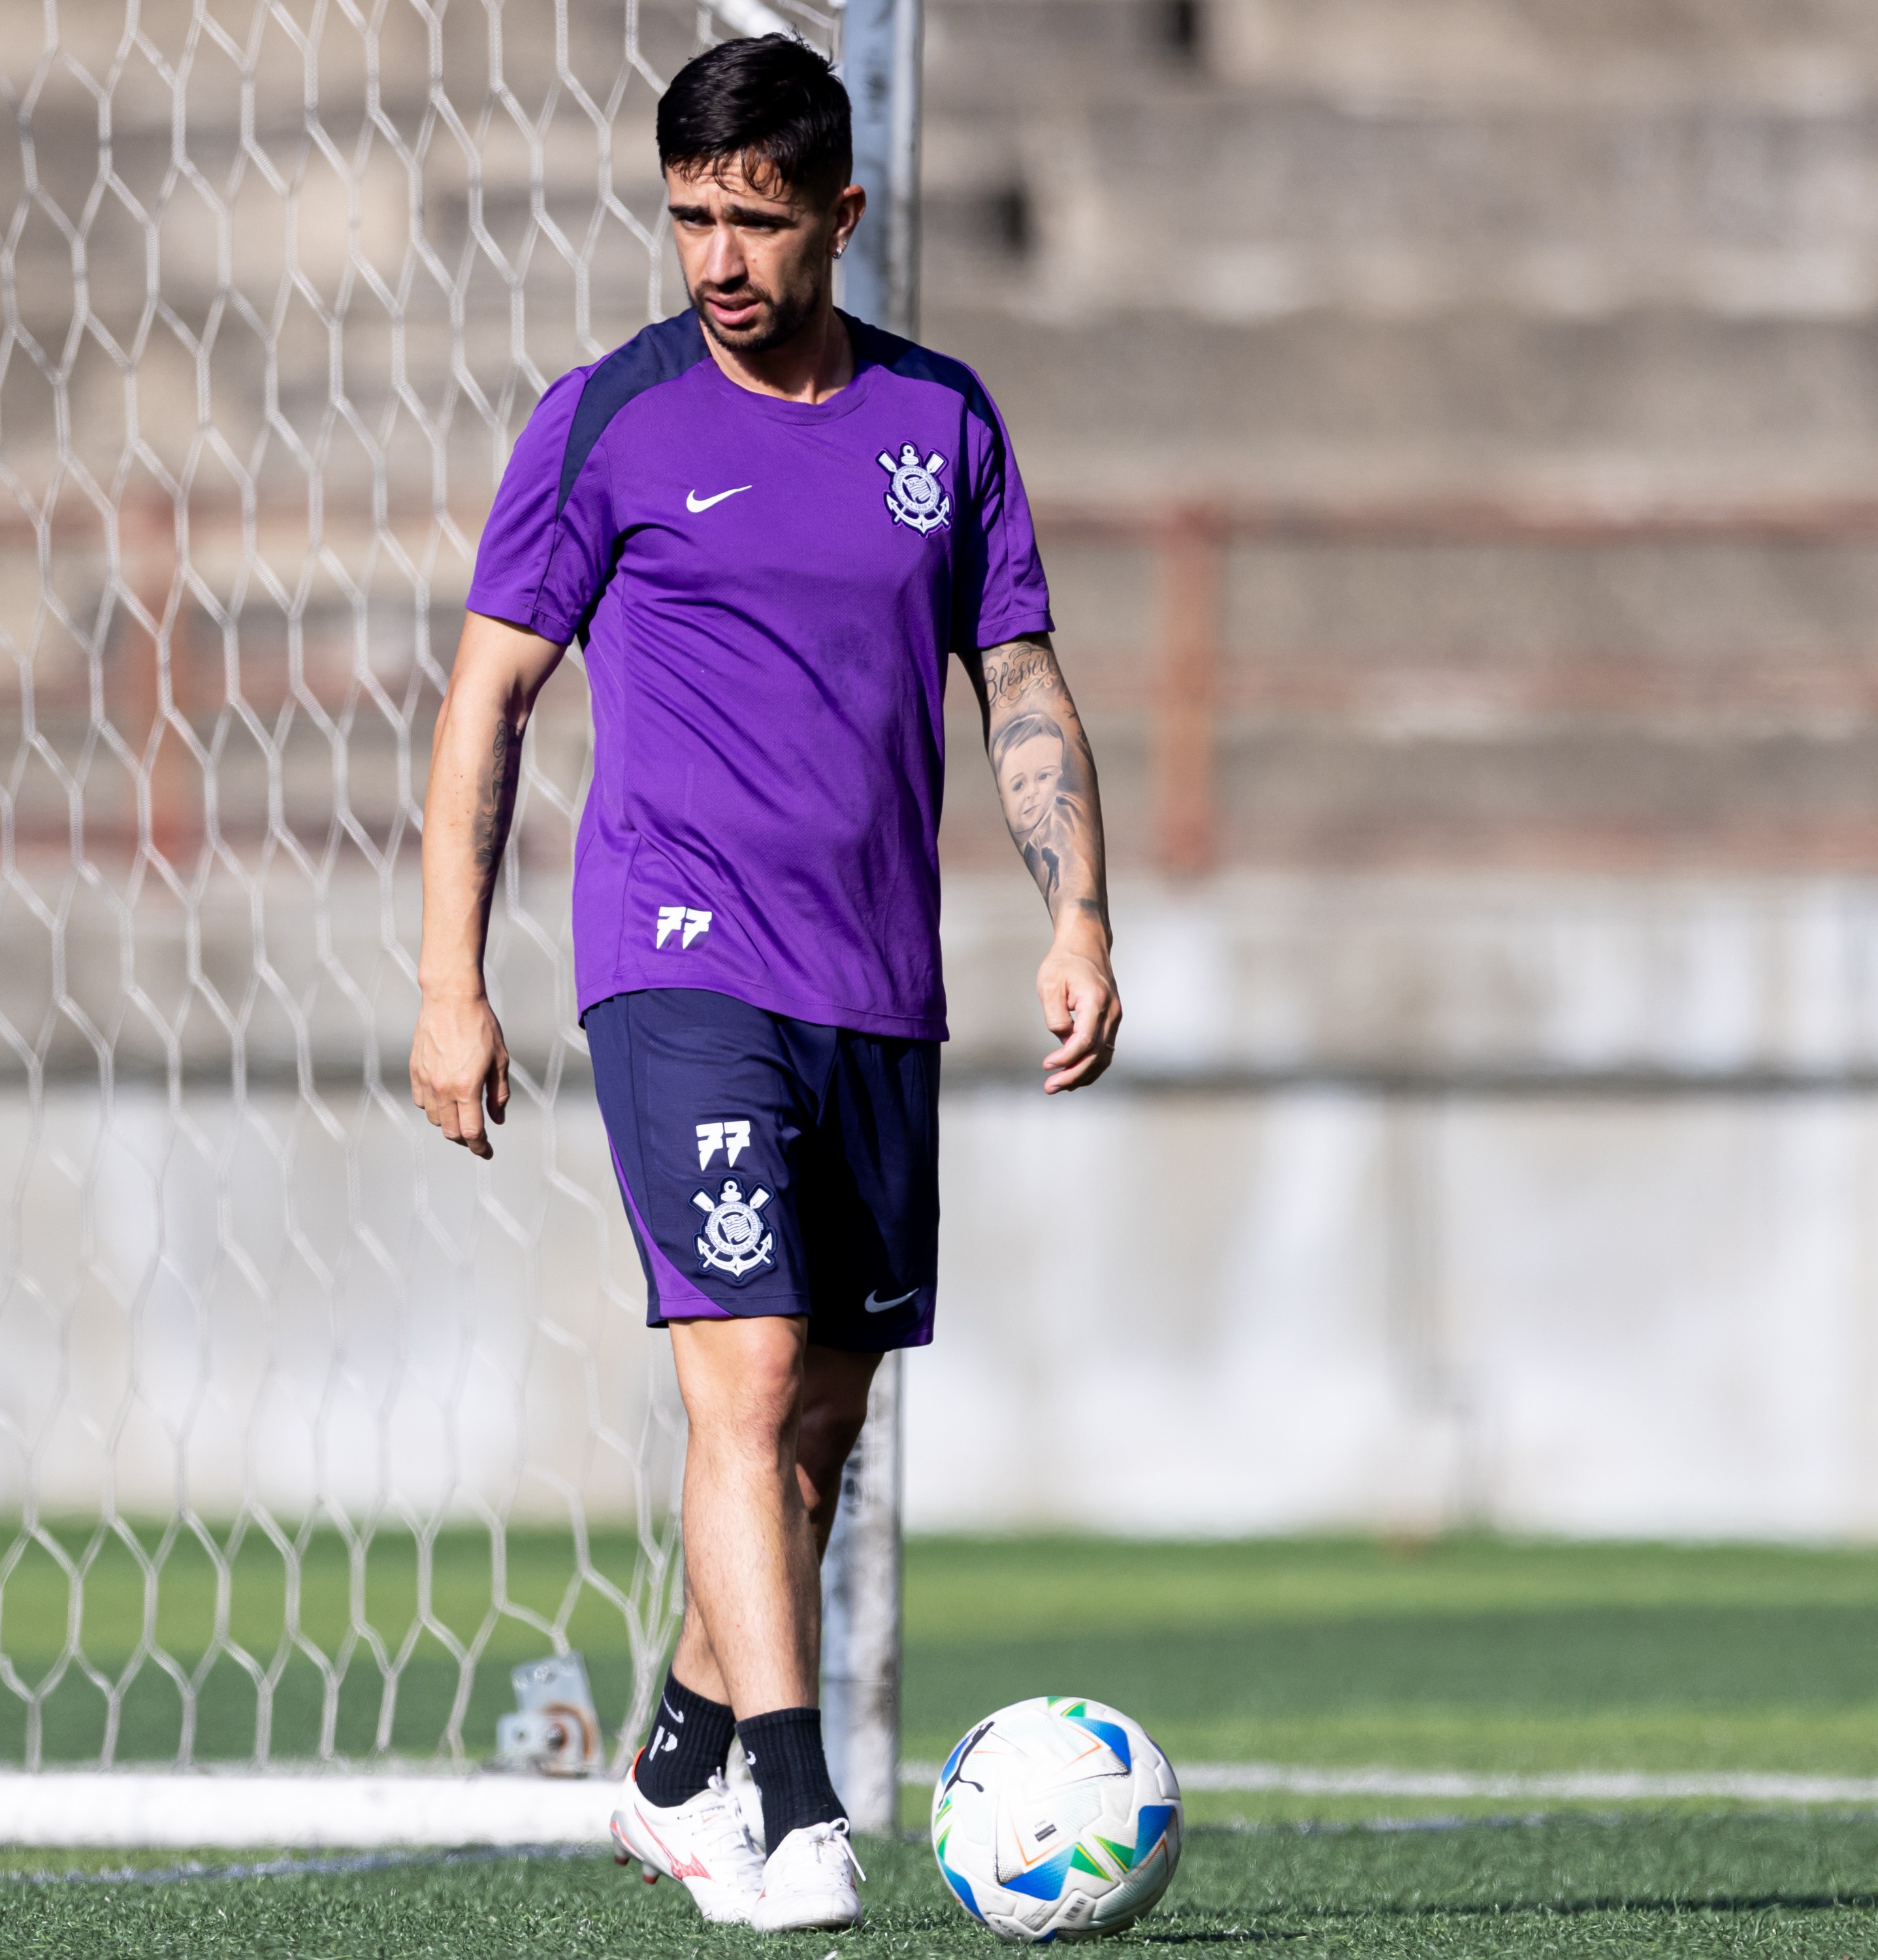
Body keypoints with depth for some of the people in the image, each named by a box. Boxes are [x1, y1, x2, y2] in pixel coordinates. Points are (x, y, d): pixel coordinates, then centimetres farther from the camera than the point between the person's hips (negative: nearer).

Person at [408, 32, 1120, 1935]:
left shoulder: (939, 418, 9)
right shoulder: (609, 421, -1)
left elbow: (1022, 682, 15)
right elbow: (489, 691, 1)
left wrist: (1077, 920, 2)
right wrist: (448, 982, -4)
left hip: (880, 990, 5)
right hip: (681, 967, -5)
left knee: (823, 1419, 11)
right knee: (751, 1381, -18)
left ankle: (675, 1774, 30)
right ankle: (801, 1828, -23)